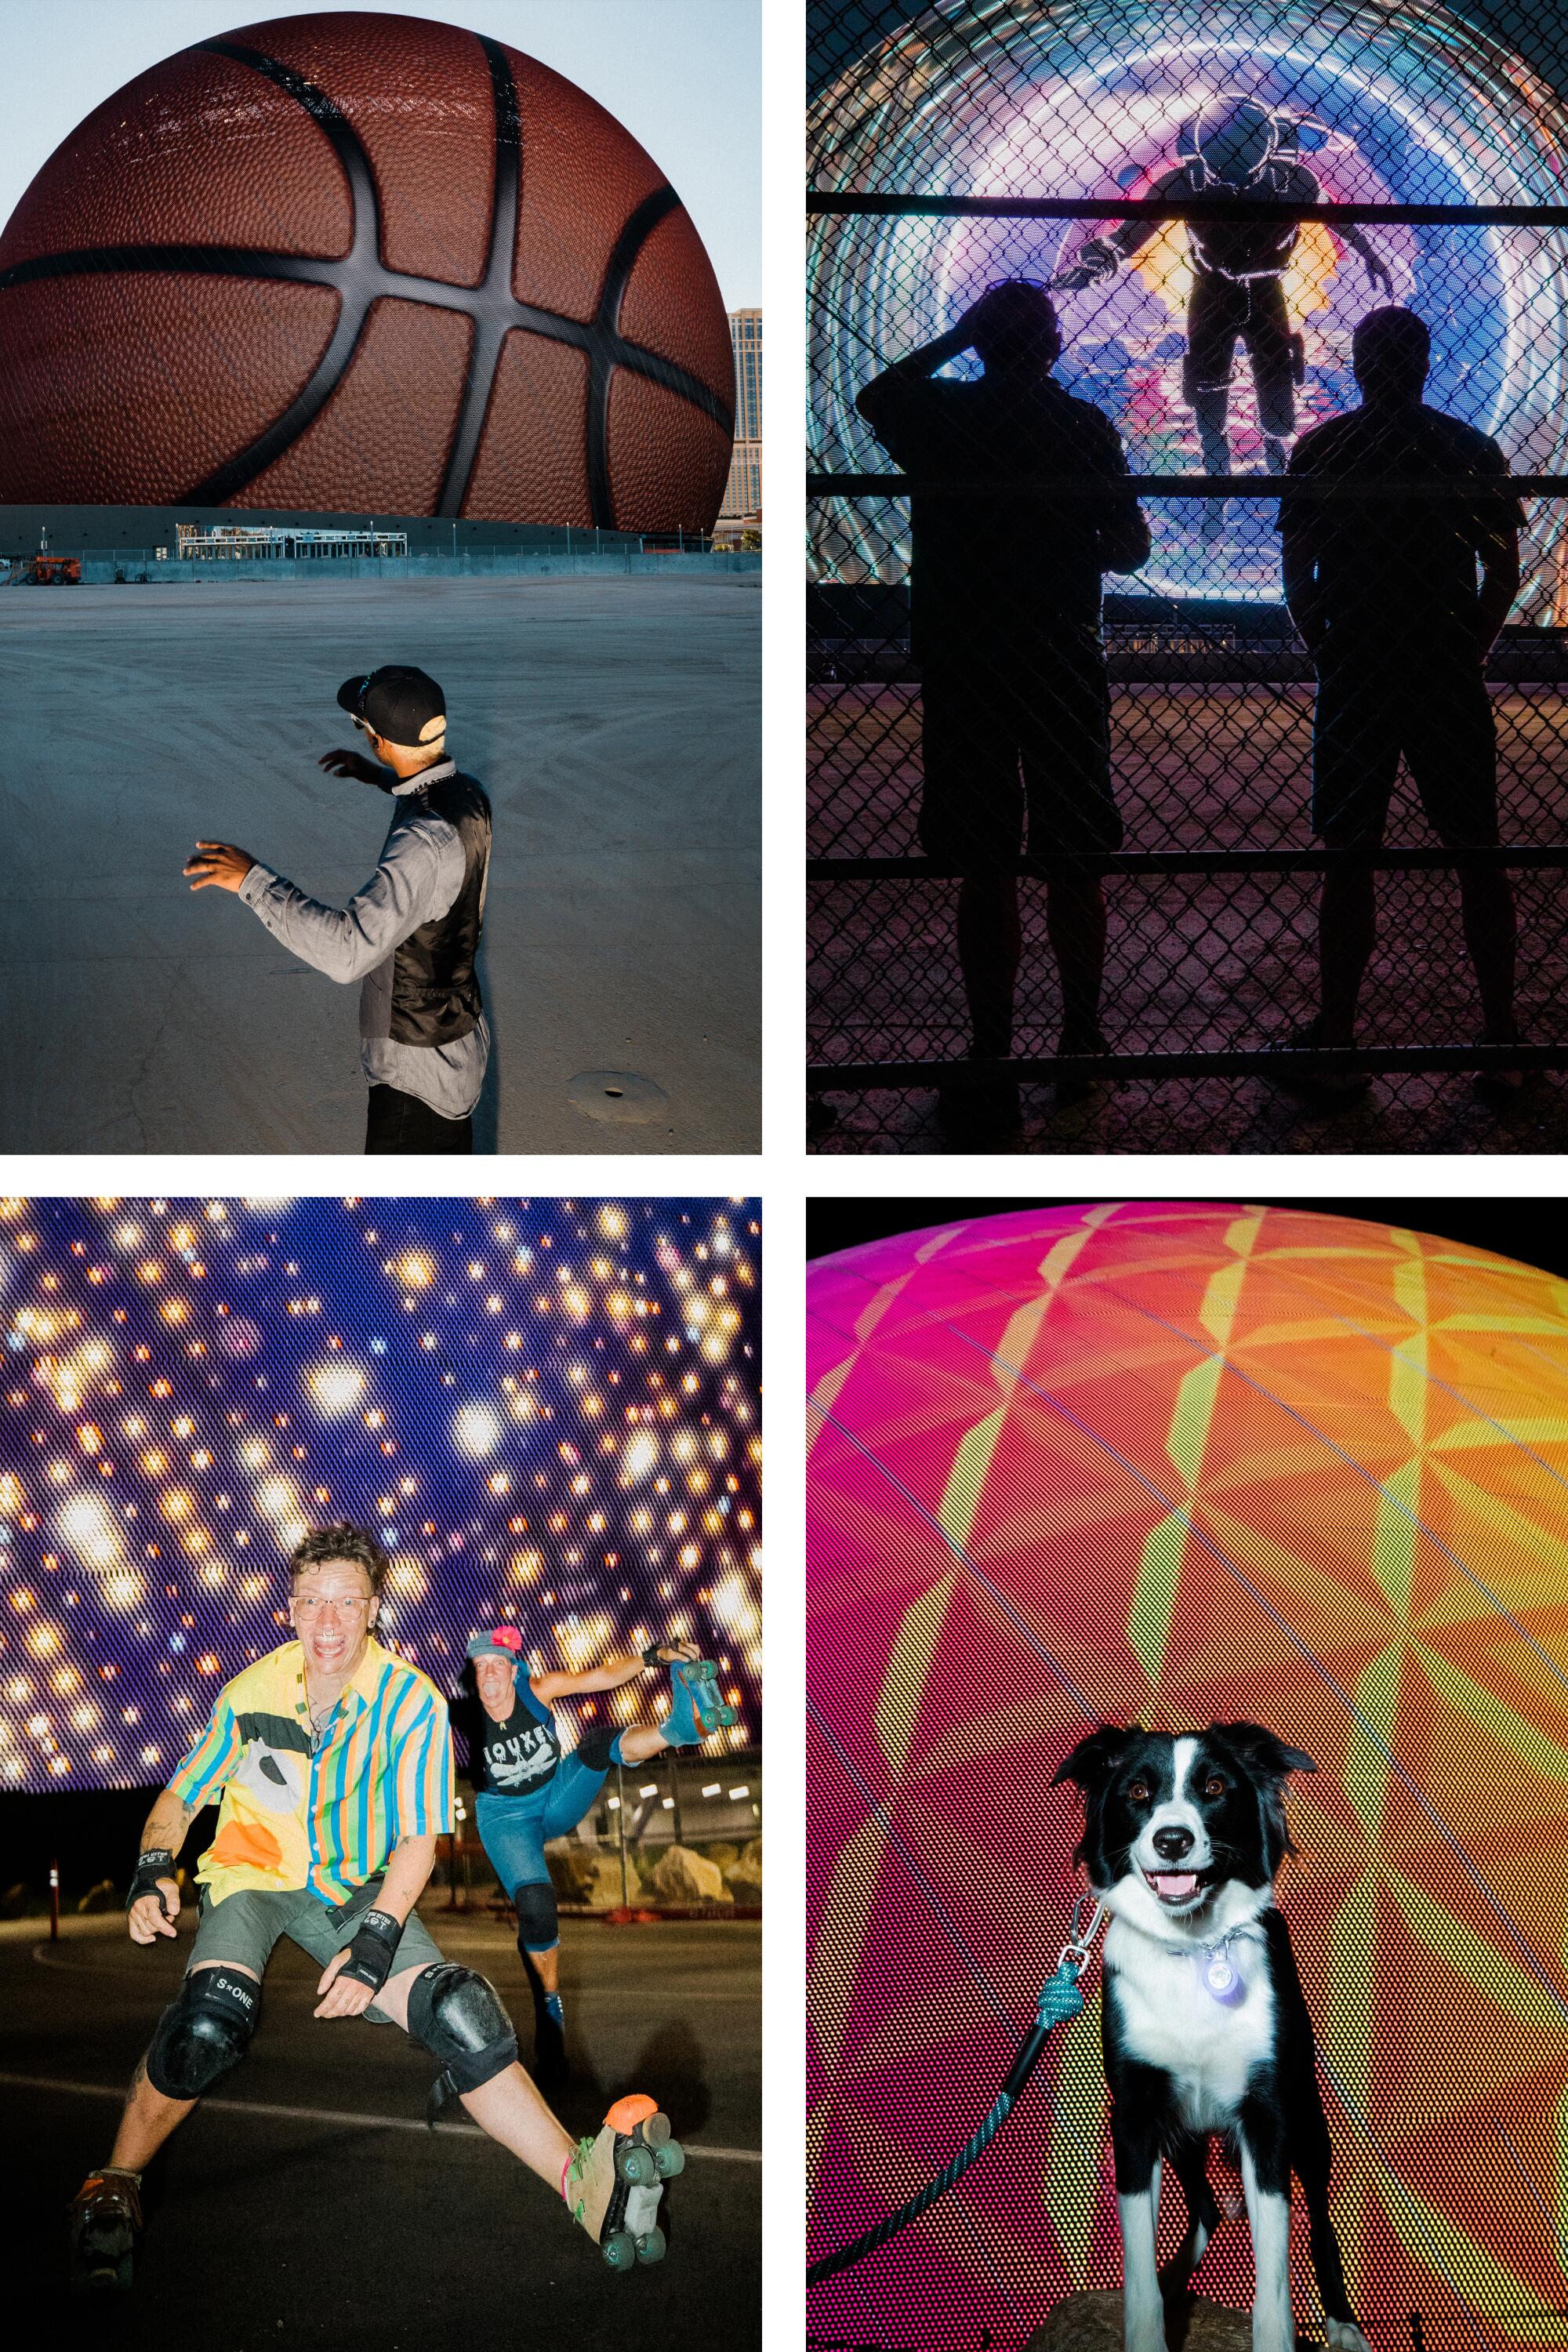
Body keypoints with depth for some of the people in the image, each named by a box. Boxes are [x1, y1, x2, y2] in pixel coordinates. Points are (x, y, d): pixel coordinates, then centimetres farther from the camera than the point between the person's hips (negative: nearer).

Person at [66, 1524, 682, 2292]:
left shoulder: (412, 1701, -10)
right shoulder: (254, 1690, -8)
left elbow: (418, 1839, -8)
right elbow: (180, 1797, 4)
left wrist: (374, 1941, -21)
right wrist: (153, 1872, -16)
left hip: (359, 1888, 1)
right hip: (253, 1878, -1)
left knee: (454, 2010, -24)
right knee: (213, 2014, -32)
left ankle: (583, 2185, -28)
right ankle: (114, 2188, -12)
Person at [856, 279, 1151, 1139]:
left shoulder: (939, 417, -2)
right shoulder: (1083, 427, -4)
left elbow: (873, 396, 21)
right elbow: (1131, 549, 1)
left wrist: (951, 339, 21)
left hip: (961, 665, 0)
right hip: (1064, 664, 0)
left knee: (985, 871, 2)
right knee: (1073, 865, 10)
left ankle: (990, 1068, 3)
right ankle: (1081, 1048, 21)